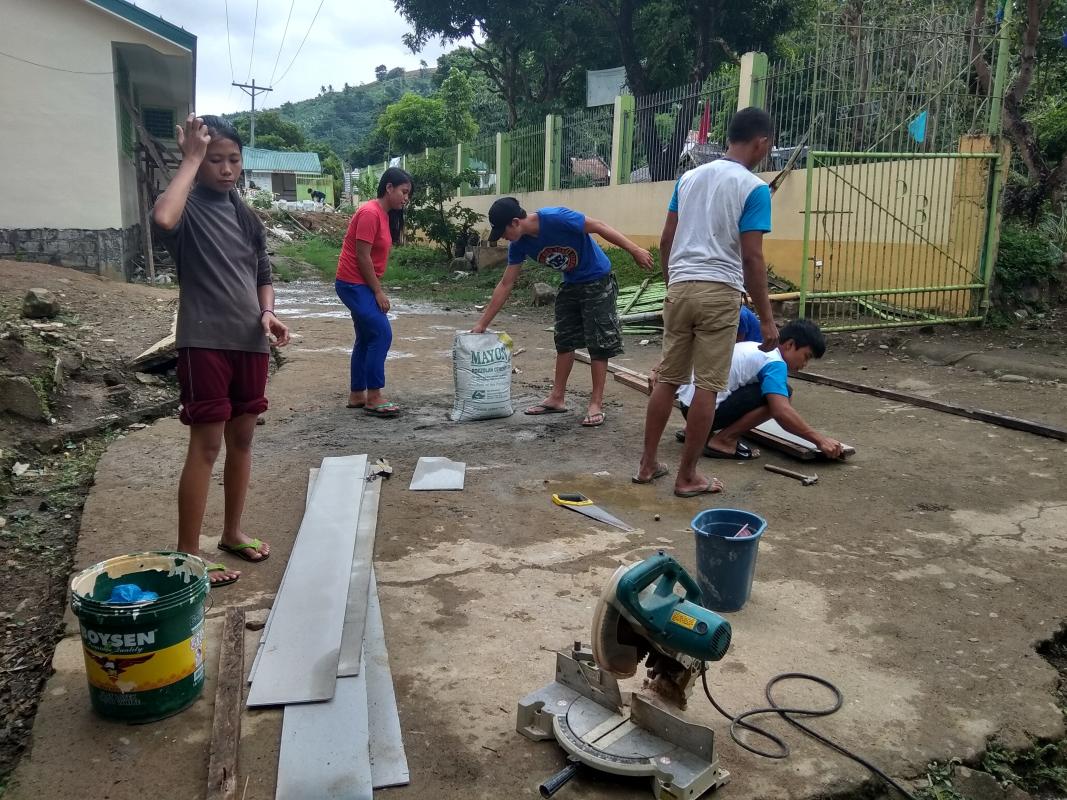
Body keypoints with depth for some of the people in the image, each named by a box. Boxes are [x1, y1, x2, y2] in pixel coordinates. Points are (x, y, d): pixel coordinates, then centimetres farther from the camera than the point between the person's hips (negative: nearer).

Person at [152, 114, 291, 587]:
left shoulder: (245, 215, 13)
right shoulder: (189, 207, -7)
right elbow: (162, 220, -32)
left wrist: (267, 314, -3)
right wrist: (191, 159, -21)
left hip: (249, 342, 7)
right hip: (205, 342, -7)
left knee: (242, 438, 14)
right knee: (206, 444, -5)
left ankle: (232, 533, 29)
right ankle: (187, 557, 4)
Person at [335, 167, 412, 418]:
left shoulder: (382, 214, 13)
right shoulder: (370, 213, -18)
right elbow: (362, 256, -20)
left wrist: (377, 289, 12)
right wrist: (378, 292, -16)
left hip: (361, 285, 10)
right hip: (354, 284, -10)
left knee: (366, 338, 12)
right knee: (382, 333, -13)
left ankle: (356, 395, 19)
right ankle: (373, 398, -9)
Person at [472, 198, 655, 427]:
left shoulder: (556, 218, -29)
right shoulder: (519, 244, -7)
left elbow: (599, 226, -22)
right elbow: (506, 285, -1)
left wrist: (635, 250, -24)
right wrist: (482, 323, -2)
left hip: (597, 282, -7)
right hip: (571, 285, 7)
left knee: (598, 344, -5)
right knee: (564, 341, 10)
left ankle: (596, 404, 0)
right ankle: (557, 398, 19)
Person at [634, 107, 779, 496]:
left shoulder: (689, 177, 12)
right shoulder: (754, 188, -6)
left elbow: (665, 241, 13)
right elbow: (752, 258, -11)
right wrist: (766, 317, -6)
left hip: (680, 287, 6)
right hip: (719, 292, -6)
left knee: (667, 378, 13)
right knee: (707, 386, 1)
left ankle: (648, 464, 19)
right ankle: (687, 476, 8)